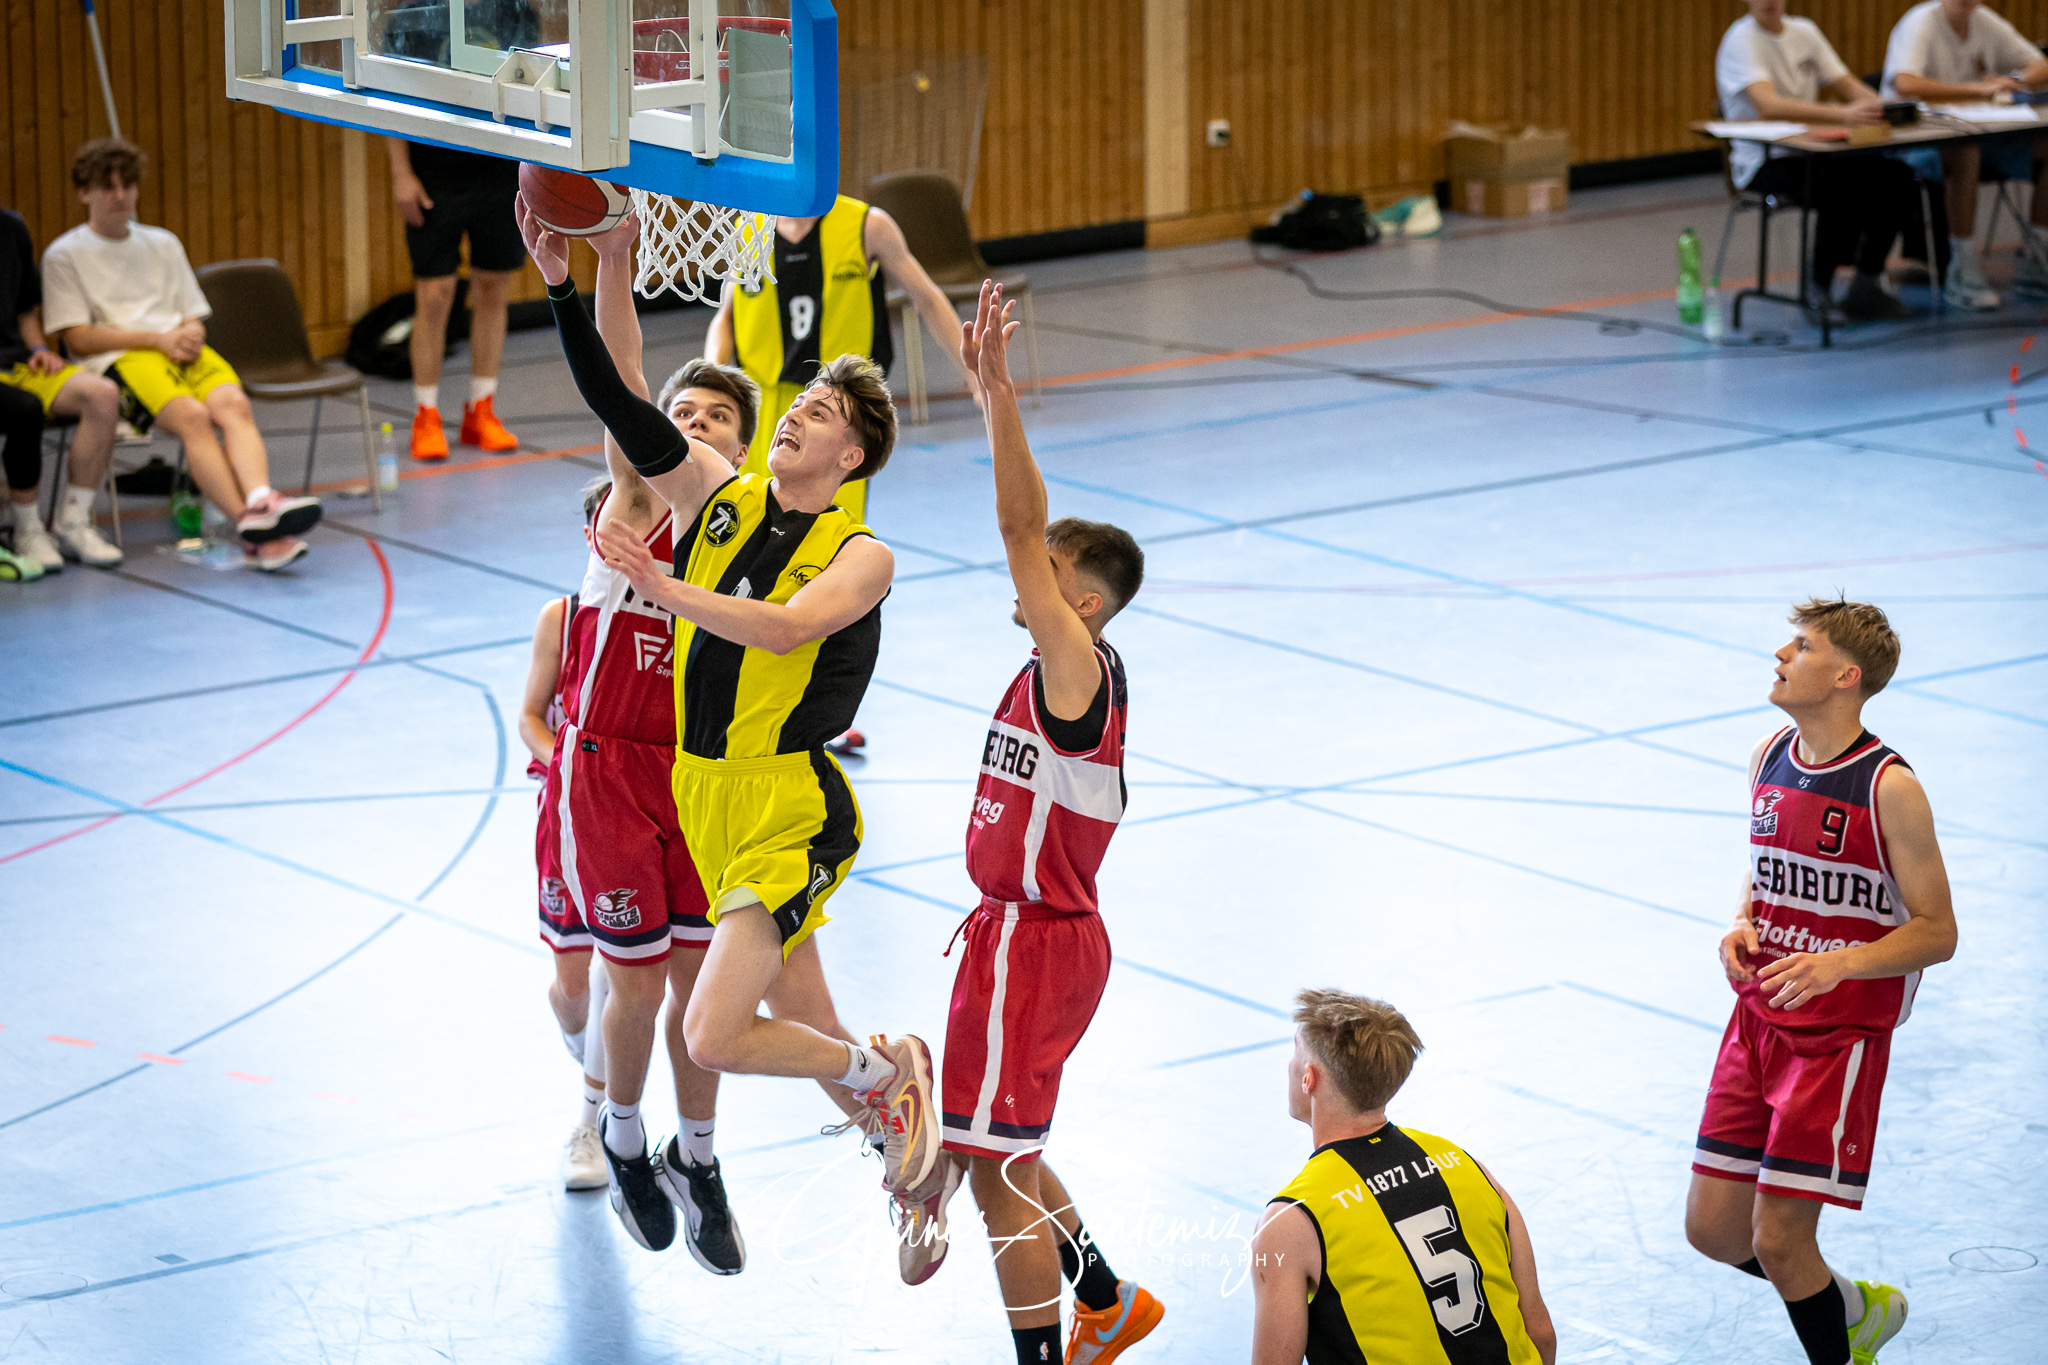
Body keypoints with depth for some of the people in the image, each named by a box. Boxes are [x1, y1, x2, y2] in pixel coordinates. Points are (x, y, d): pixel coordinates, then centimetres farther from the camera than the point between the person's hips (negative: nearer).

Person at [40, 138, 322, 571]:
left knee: (234, 404, -30)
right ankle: (249, 525, -49)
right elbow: (78, 338, -1)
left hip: (183, 351, 5)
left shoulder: (163, 244, 26)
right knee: (192, 415, -35)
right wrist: (159, 338, -8)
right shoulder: (65, 255, 9)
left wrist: (191, 334, -3)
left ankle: (261, 501, -54)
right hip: (119, 359, -5)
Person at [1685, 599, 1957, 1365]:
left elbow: (1936, 931, -12)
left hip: (1841, 1035, -7)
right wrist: (1741, 928, -2)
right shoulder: (1769, 758, 5)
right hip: (1758, 1022, 7)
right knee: (1711, 1228, 7)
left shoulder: (1889, 788, -15)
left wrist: (1839, 962, -27)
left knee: (1778, 1239, -9)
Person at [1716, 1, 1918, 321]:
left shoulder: (1804, 31, 11)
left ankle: (1867, 284, -3)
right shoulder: (1741, 40, -13)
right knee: (1843, 187, -32)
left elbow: (1848, 87, 11)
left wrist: (1881, 107, -14)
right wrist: (1842, 114, -41)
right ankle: (1820, 290, -16)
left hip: (1811, 152, 7)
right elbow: (1767, 105, -29)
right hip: (1764, 162, -7)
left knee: (1896, 176, -13)